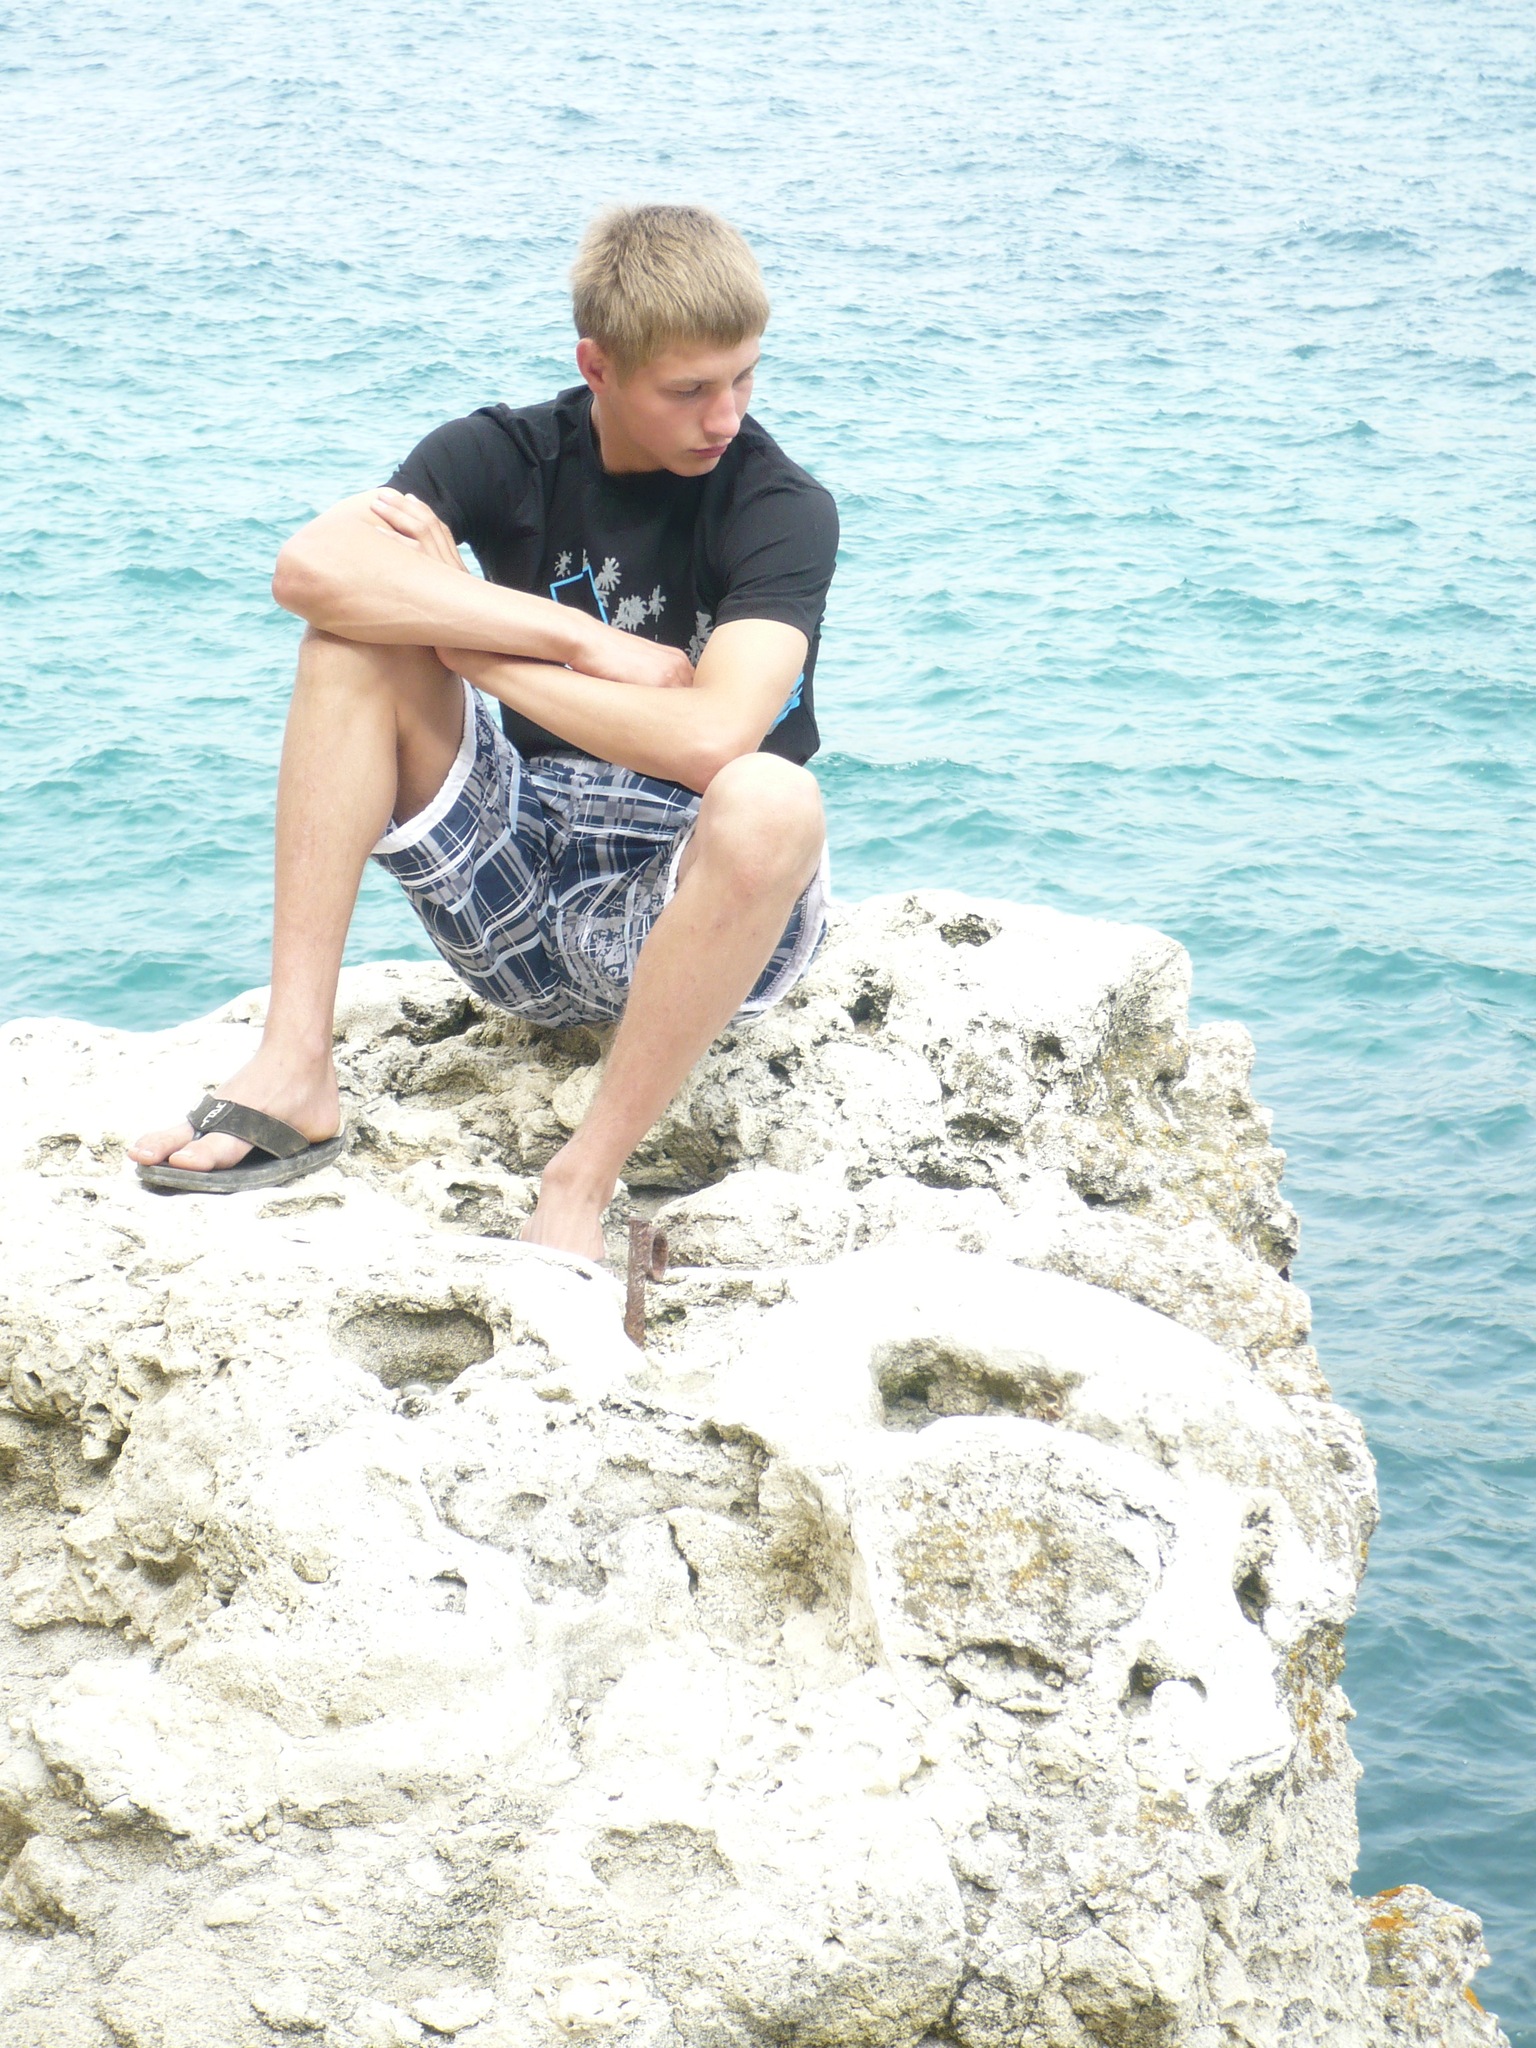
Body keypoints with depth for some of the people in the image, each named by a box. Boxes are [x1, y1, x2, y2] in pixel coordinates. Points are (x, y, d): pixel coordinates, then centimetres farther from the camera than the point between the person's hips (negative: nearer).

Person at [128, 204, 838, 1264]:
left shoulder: (785, 508, -11)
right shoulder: (511, 457, -1)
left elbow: (708, 739, -30)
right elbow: (314, 566, -22)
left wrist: (467, 639, -18)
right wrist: (587, 640, -24)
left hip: (687, 908, -3)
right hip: (521, 894, 3)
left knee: (773, 801, -37)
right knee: (362, 630, -16)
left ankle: (580, 1187, -26)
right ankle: (295, 1071, -21)